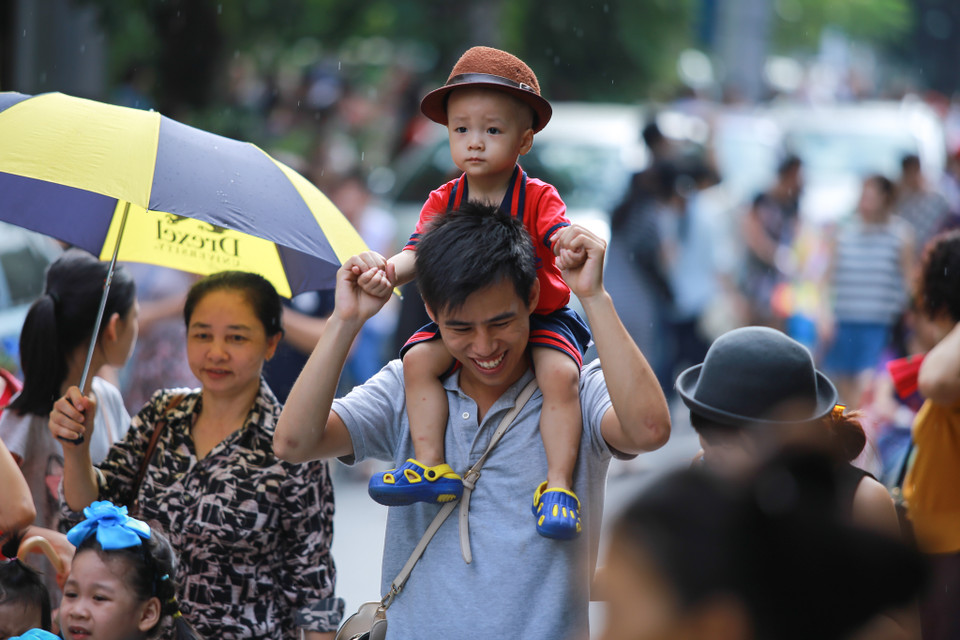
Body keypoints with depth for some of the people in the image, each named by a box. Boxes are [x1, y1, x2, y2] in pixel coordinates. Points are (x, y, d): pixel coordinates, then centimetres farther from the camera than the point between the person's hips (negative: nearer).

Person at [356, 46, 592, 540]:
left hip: (539, 315, -3)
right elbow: (419, 252, -8)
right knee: (419, 358, -22)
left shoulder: (537, 198, -7)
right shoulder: (444, 201, 0)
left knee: (560, 373, -29)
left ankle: (558, 484, -23)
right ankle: (432, 467, -18)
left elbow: (561, 235, -24)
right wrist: (389, 270, -32)